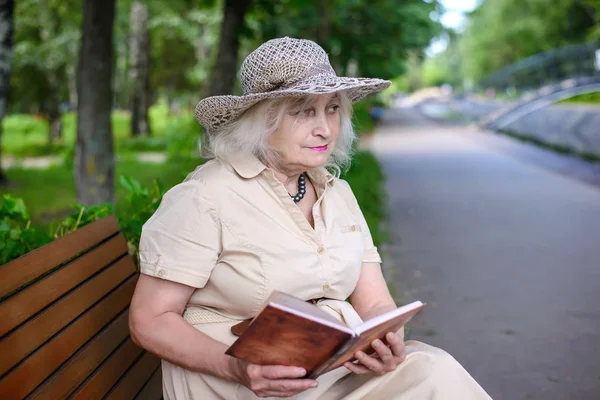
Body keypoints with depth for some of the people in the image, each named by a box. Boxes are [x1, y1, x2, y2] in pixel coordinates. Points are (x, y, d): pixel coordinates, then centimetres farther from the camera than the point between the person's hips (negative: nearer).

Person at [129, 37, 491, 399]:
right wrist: (237, 367, -25)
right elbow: (149, 321, -9)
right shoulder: (206, 196, -11)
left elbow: (376, 305, 8)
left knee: (433, 369, -21)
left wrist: (388, 343, -16)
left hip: (339, 371, 6)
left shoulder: (338, 194, 10)